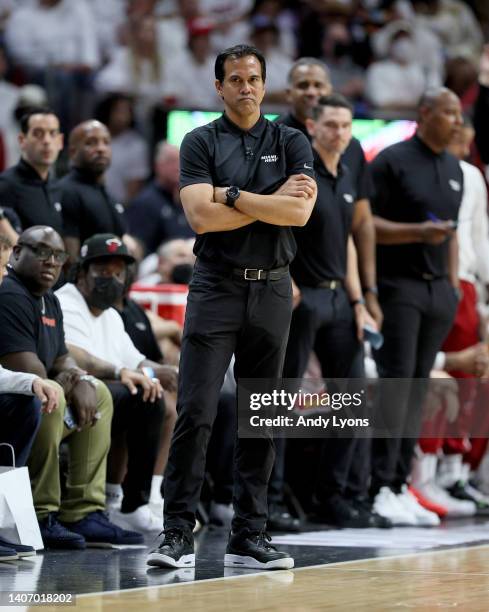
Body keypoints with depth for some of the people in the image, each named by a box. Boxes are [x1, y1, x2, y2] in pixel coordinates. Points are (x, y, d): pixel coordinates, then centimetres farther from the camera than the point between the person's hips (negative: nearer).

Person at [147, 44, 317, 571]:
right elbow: (201, 216, -12)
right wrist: (271, 201, -8)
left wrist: (233, 196, -10)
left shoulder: (291, 143, 7)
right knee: (195, 413, -9)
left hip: (272, 289, 3)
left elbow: (300, 212, -9)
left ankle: (248, 536, 10)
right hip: (216, 287, -2)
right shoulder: (200, 142, 2)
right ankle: (177, 534, -6)